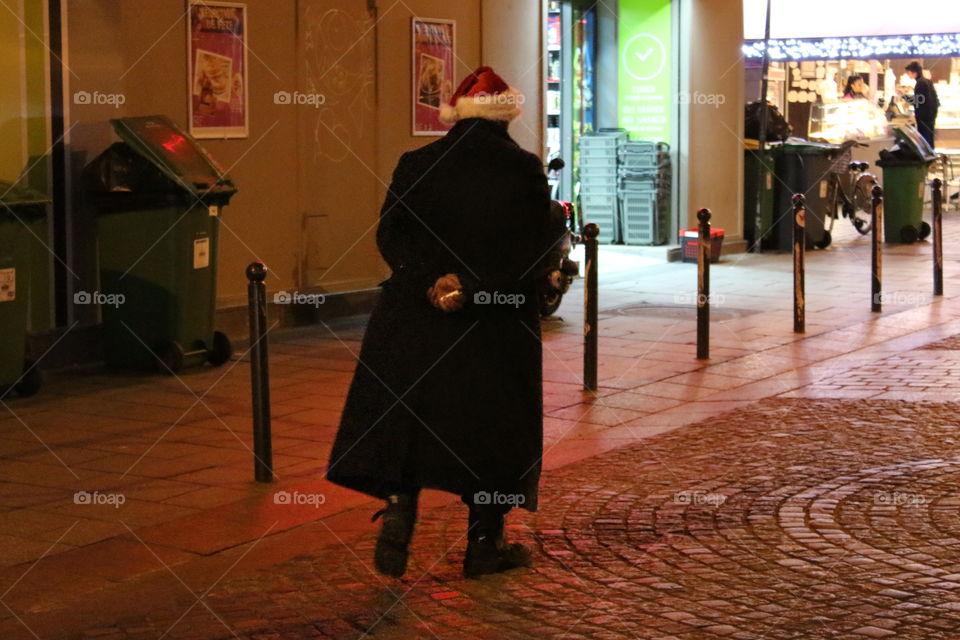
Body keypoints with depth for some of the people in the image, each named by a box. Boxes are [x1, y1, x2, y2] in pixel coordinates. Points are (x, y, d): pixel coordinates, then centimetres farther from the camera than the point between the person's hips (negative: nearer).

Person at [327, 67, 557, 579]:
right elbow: (535, 255, -12)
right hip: (498, 327, -1)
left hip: (416, 321, 1)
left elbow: (390, 237, -6)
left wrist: (431, 282, -14)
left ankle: (398, 514, -3)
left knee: (405, 419, 13)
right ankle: (484, 546, 18)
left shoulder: (416, 165, 1)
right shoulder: (525, 171, -6)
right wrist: (471, 288, -13)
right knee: (491, 427, 10)